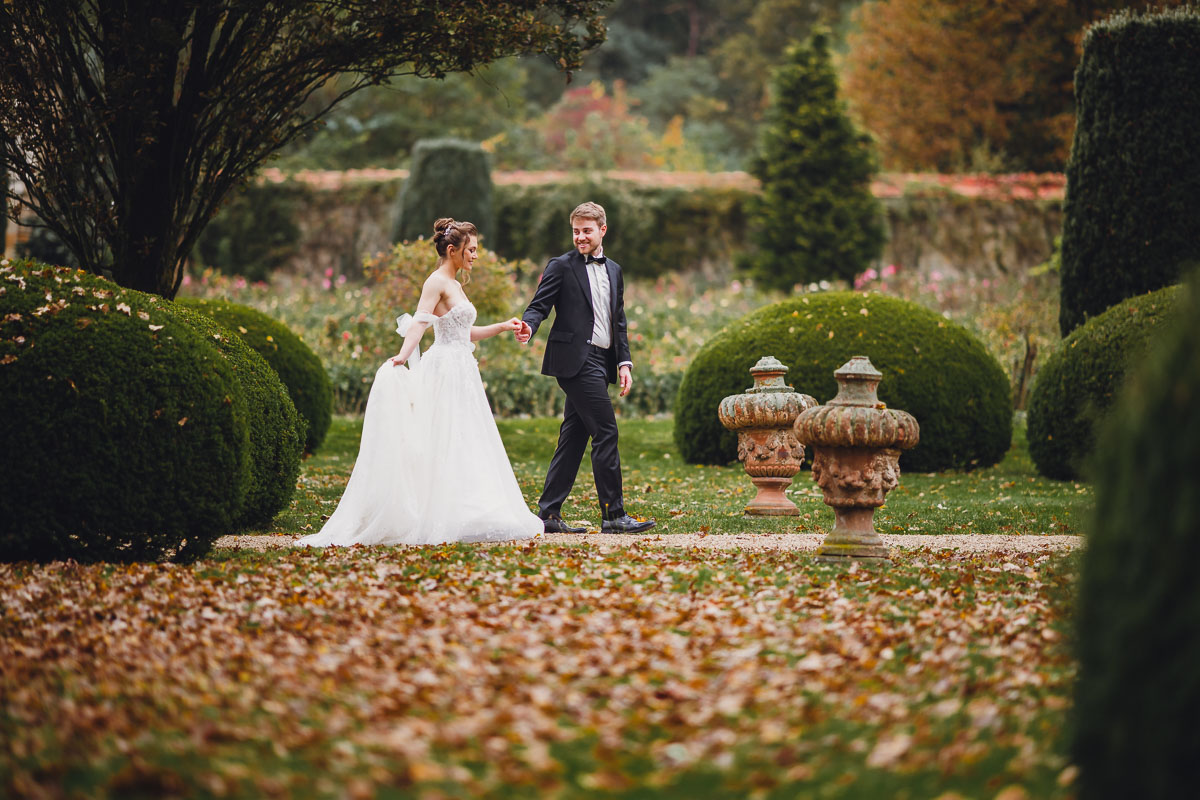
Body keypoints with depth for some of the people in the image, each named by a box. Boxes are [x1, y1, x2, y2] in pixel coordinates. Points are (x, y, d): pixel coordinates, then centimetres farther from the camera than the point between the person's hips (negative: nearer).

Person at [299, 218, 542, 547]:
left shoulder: (455, 286, 19)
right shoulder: (436, 282, -9)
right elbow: (419, 323, -24)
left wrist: (502, 327, 26)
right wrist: (404, 355, -38)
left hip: (462, 372, 10)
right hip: (444, 369, -10)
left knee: (465, 445, 7)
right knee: (444, 445, -10)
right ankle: (439, 520, -10)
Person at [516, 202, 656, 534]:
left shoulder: (613, 270, 19)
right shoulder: (562, 266, -1)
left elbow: (618, 322, 21)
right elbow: (539, 306, -7)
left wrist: (624, 362, 12)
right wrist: (527, 326, -29)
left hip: (600, 364, 7)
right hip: (576, 360, -7)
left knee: (573, 438, 7)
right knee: (606, 432, -11)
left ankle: (549, 513, 10)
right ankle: (613, 514, -8)